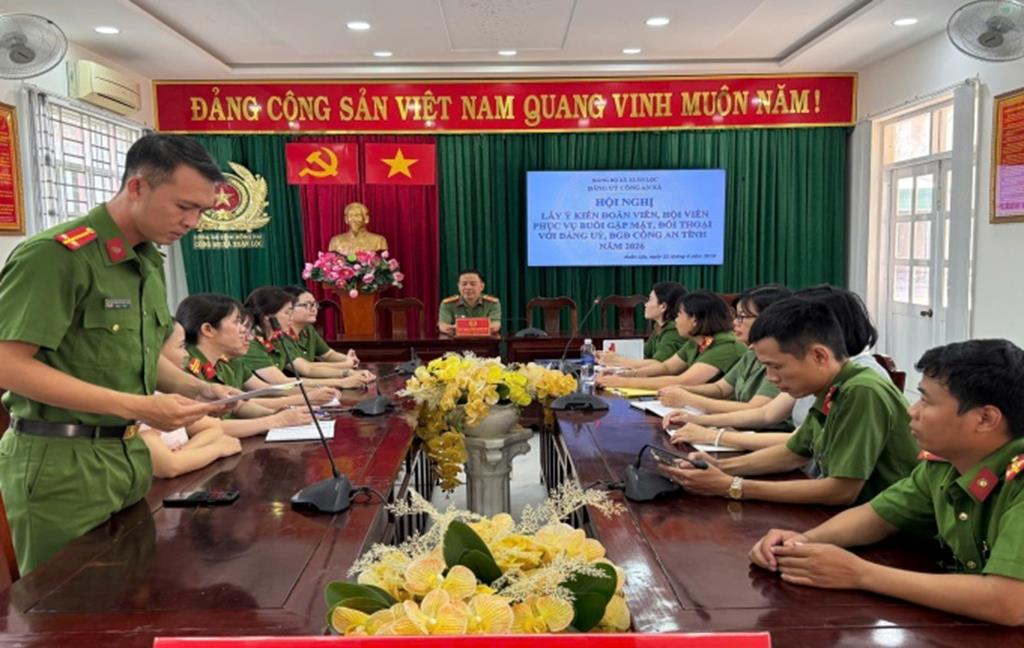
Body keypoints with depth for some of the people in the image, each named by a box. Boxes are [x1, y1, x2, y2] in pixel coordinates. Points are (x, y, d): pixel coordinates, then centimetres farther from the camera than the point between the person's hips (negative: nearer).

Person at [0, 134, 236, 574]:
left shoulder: (150, 262, 9)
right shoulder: (56, 255, -17)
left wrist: (195, 388, -1)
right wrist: (135, 407, -24)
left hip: (128, 454, 8)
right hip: (62, 462, -7)